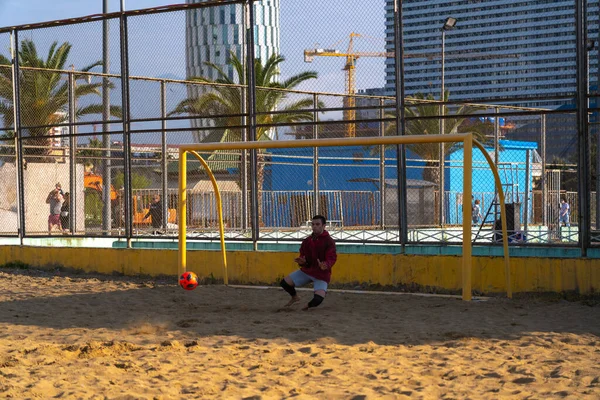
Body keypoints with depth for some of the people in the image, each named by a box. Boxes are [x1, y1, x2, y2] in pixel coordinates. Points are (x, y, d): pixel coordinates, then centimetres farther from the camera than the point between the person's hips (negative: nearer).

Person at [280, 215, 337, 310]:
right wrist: (302, 262, -19)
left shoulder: (329, 242, -12)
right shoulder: (307, 241, 5)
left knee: (318, 299, -24)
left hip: (321, 274, -5)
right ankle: (295, 297, 28)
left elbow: (331, 258, -23)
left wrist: (326, 265, -45)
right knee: (284, 282, -3)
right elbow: (303, 256, 6)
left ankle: (309, 305, 14)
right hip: (307, 270, 5)